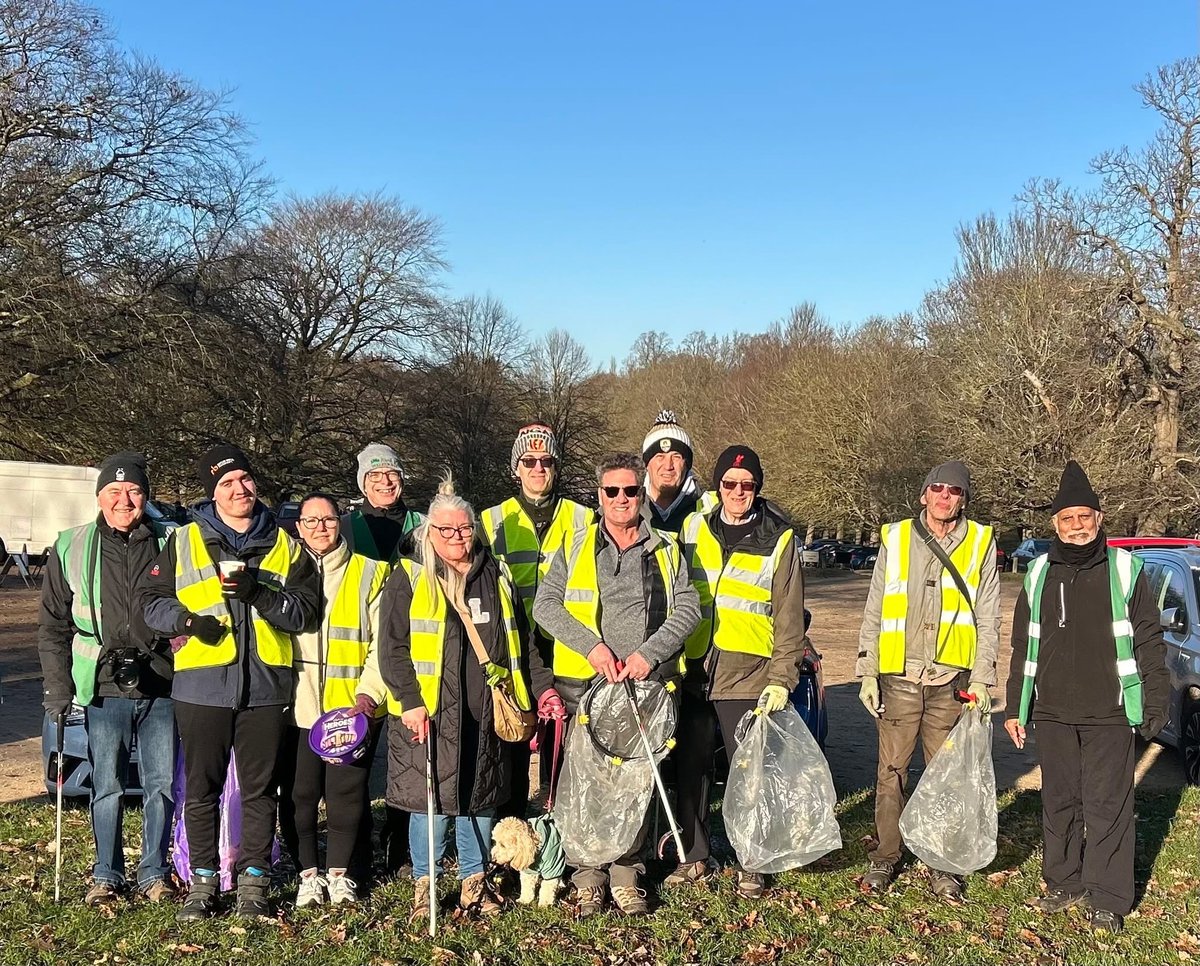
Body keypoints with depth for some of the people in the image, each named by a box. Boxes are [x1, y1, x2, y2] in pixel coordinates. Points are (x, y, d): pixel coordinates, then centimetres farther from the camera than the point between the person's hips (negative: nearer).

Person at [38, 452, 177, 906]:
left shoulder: (167, 545, 5)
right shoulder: (71, 549, 5)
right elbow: (53, 626, 6)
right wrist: (58, 689, 0)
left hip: (160, 687, 1)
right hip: (104, 689, 0)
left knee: (162, 784, 6)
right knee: (107, 787, 6)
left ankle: (154, 872, 20)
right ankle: (106, 874, 21)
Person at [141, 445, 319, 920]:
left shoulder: (285, 546, 8)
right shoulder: (184, 541, 7)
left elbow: (306, 611, 1)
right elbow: (152, 600, 7)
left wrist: (260, 593, -15)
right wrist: (187, 620, -12)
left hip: (266, 684, 1)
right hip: (201, 684, 0)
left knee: (260, 788, 7)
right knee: (201, 787, 7)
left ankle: (253, 880, 19)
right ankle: (203, 879, 20)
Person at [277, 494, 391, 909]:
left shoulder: (370, 573, 6)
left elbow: (382, 642, 2)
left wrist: (368, 692, -8)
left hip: (352, 707, -1)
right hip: (298, 704, 1)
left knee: (347, 792, 4)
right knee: (298, 792, 4)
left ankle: (339, 872, 21)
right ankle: (309, 874, 20)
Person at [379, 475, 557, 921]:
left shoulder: (497, 578, 13)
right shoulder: (409, 580, 0)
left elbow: (521, 644, 19)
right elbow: (393, 648, -5)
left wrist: (543, 687, 11)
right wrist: (410, 701, -15)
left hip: (487, 714, 4)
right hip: (428, 714, -4)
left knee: (481, 798, 11)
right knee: (432, 800, 0)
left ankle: (474, 881, 25)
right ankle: (425, 885, 16)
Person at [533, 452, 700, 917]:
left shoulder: (666, 550, 13)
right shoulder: (575, 547, 10)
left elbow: (688, 608, 4)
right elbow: (545, 604, 1)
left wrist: (651, 652, -11)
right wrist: (591, 646, -11)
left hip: (647, 684, 1)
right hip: (584, 683, -1)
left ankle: (627, 873, 15)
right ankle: (587, 875, 11)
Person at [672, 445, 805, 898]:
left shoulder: (779, 539, 1)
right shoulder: (694, 528, 9)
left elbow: (789, 617, 0)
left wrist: (782, 678, -7)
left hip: (747, 674, -3)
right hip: (692, 670, 3)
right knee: (690, 767, 9)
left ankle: (752, 864, 15)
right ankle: (693, 856, 23)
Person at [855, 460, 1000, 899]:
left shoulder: (981, 543, 6)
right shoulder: (895, 538, 8)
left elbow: (988, 619, 6)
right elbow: (873, 611, 9)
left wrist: (981, 679, -2)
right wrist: (867, 672, 3)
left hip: (951, 682, 0)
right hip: (898, 680, 1)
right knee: (891, 773, 5)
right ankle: (884, 858, 17)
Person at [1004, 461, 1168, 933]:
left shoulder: (1124, 569, -1)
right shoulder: (1039, 573, 8)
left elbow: (1149, 642, 1)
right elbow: (1023, 647, 14)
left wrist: (1155, 704, -4)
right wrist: (1015, 708, 12)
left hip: (1109, 715, -3)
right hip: (1052, 713, 4)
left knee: (1108, 804, 1)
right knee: (1058, 801, 12)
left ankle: (1108, 898, 12)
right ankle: (1063, 882, 26)